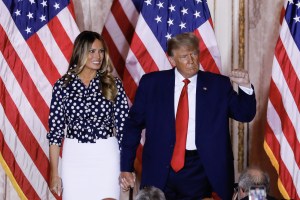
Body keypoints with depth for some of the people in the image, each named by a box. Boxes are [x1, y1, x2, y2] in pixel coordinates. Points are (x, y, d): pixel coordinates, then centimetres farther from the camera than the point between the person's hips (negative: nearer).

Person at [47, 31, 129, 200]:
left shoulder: (113, 85, 2)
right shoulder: (63, 85, 2)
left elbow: (123, 126, 4)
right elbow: (55, 130, 4)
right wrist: (54, 173, 2)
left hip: (106, 156, 0)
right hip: (74, 156, 0)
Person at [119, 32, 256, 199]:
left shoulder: (218, 84, 3)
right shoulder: (151, 83, 2)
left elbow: (245, 115, 2)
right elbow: (134, 124, 6)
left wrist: (245, 86, -18)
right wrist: (126, 167, 2)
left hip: (200, 169, 0)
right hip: (160, 169, 0)